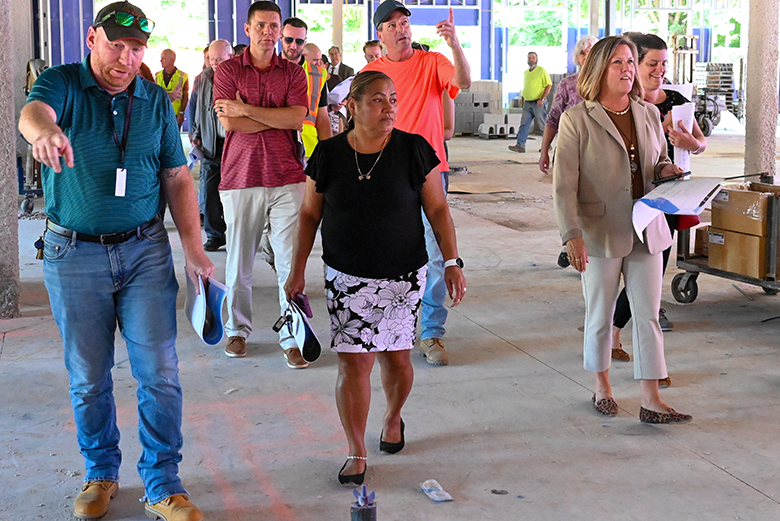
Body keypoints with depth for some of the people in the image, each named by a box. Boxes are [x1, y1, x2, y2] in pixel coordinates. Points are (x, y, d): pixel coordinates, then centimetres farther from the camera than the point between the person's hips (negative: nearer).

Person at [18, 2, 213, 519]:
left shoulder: (156, 100, 6)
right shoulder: (62, 83, -4)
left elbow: (178, 177, 9)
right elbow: (33, 111, -28)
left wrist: (194, 248, 0)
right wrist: (44, 132, -54)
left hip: (145, 250, 2)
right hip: (74, 254, -1)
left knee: (160, 373, -1)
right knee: (88, 378, 9)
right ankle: (101, 474, 29)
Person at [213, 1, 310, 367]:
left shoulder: (293, 73, 10)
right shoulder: (227, 70, 6)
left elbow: (296, 119, -6)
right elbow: (229, 123, -7)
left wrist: (246, 109, -8)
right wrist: (279, 117, -4)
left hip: (287, 178, 1)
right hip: (240, 176, -1)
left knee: (290, 261, -3)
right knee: (238, 261, 5)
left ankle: (291, 337, 5)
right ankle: (237, 330, 22)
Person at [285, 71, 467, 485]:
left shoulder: (414, 150, -6)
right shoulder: (328, 154, -3)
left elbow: (437, 209, 0)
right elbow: (309, 214, 6)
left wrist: (452, 262, -6)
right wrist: (297, 271, 5)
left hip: (404, 276, 0)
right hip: (346, 278, 0)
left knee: (395, 356, 7)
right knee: (353, 360, -4)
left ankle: (393, 417, 39)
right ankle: (357, 454, 8)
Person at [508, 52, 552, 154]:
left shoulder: (541, 71, -5)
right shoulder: (526, 73, 16)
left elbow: (548, 85, -10)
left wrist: (542, 99, -17)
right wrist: (522, 99, 17)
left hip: (538, 103, -6)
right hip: (527, 103, 6)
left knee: (542, 125, 0)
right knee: (524, 124, -2)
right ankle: (520, 146, -5)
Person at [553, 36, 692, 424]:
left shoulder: (649, 114, 8)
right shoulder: (577, 119, -7)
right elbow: (564, 184, -12)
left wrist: (667, 170, -3)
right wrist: (572, 235, -21)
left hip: (646, 229, 4)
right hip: (601, 232, -4)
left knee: (648, 314, 3)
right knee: (600, 316, 9)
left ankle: (651, 401, 8)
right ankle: (602, 387, 30)